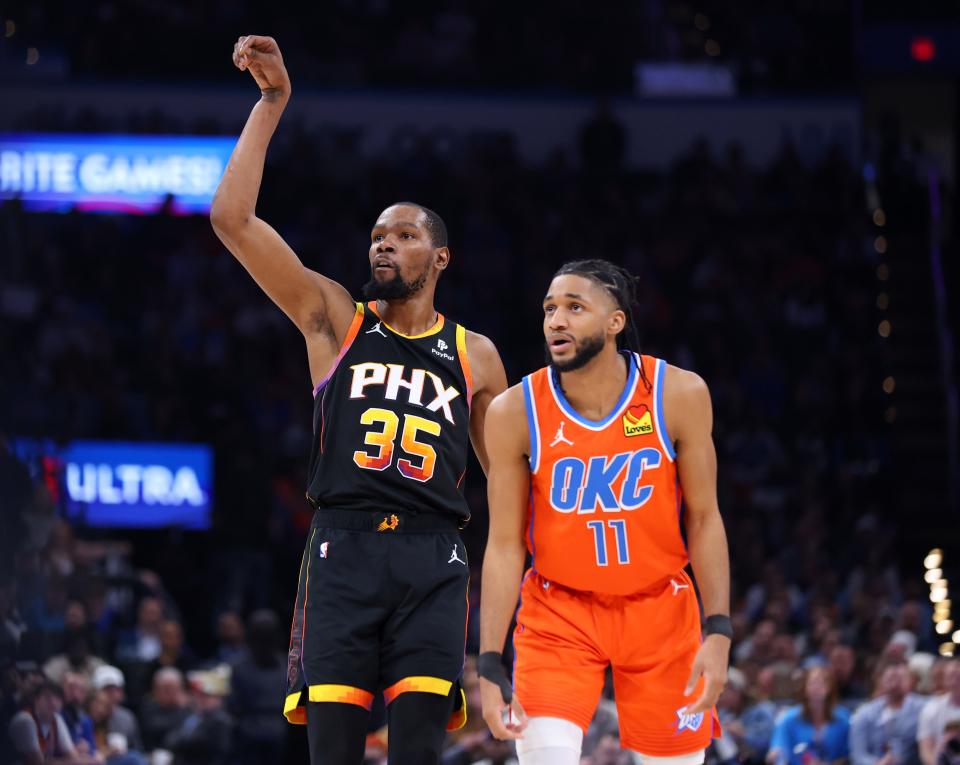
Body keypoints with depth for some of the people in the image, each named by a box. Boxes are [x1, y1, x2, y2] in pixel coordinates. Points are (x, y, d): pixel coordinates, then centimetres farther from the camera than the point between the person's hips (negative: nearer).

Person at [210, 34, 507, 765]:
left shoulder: (474, 356, 16)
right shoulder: (334, 319, 12)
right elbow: (232, 217, 3)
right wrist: (272, 103, 0)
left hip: (432, 561, 1)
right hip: (343, 548, -1)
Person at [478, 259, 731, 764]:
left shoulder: (678, 395, -12)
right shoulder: (515, 412, -13)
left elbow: (704, 518, -5)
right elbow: (504, 545, -8)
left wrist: (719, 632, -13)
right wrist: (490, 665, -14)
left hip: (659, 609, 1)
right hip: (557, 613, -1)